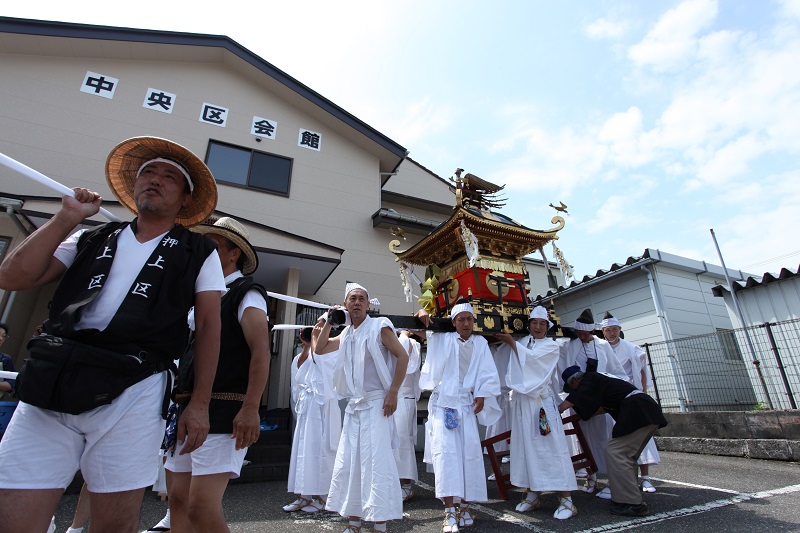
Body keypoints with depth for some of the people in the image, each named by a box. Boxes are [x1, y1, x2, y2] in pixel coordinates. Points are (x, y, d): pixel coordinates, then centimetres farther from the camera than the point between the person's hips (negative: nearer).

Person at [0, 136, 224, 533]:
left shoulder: (198, 253, 7)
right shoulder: (92, 241, 18)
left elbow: (209, 325, 2)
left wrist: (199, 404, -3)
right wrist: (67, 217, 6)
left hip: (132, 392, -3)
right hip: (49, 386, 3)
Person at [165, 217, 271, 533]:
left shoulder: (246, 293, -8)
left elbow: (260, 351, -19)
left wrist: (250, 409, -25)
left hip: (223, 413, -8)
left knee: (201, 507, -9)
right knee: (179, 501, 16)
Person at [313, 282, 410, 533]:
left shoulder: (379, 327, -5)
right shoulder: (346, 334, 13)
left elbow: (403, 356, -9)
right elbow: (319, 349, 21)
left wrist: (393, 393, -15)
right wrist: (328, 322, 10)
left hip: (376, 403, -7)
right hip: (353, 406, 7)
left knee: (376, 461, -6)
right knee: (348, 463, 10)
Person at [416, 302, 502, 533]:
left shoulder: (480, 343, 4)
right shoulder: (442, 339, 1)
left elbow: (489, 373, 5)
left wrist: (482, 395, -6)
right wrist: (422, 314, -12)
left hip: (466, 405, 2)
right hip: (443, 403, -1)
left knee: (470, 453, 0)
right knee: (445, 451, -10)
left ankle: (465, 506, 14)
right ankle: (450, 511, -7)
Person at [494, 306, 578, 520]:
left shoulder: (551, 346, 2)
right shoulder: (522, 342, 14)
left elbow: (530, 357, -13)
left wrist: (511, 341, -6)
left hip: (542, 400, -4)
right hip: (522, 400, 4)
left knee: (551, 445, -5)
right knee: (526, 446, 7)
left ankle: (566, 499, 4)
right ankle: (532, 495, 18)